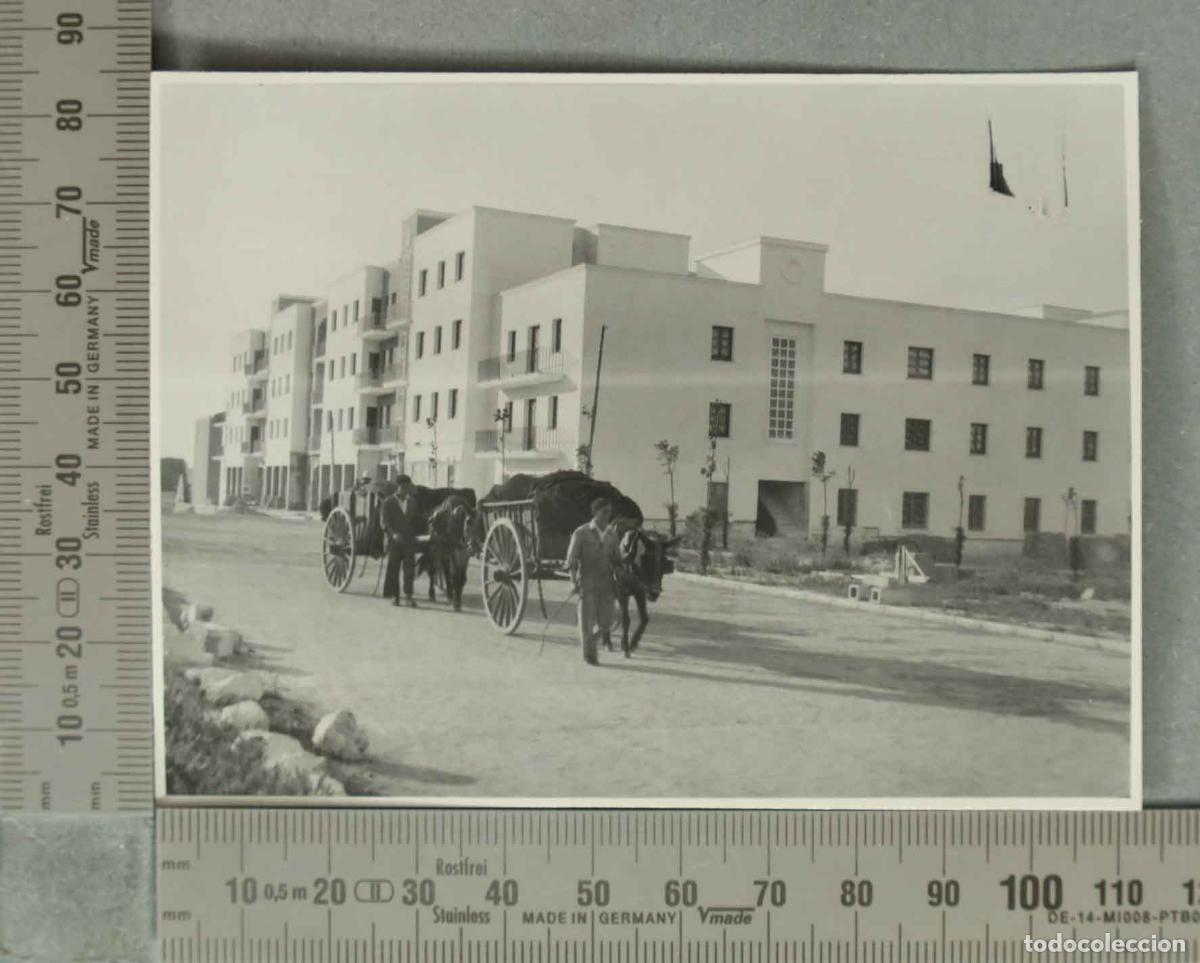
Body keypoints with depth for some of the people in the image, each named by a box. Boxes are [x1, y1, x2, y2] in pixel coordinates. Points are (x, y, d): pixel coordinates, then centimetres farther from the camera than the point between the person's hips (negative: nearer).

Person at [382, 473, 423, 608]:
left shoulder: (412, 502, 12)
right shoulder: (388, 502, -1)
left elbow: (417, 520, 19)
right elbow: (385, 522, -8)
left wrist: (417, 532, 5)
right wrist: (393, 533, -23)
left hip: (409, 541, 3)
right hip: (394, 541, -3)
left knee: (409, 569, -3)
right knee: (393, 569, 4)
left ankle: (408, 596, -3)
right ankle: (394, 596, 12)